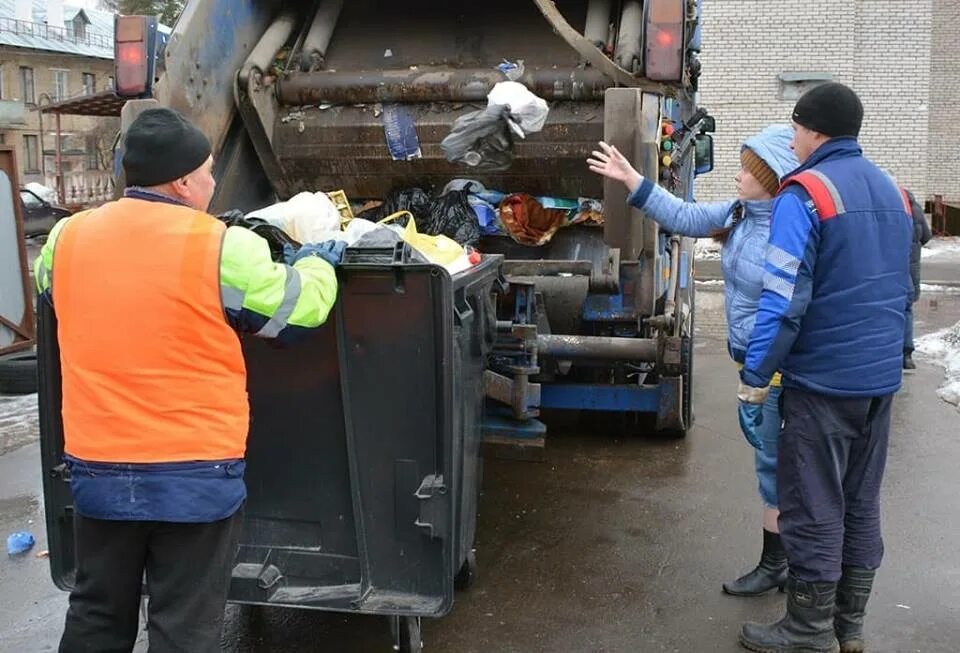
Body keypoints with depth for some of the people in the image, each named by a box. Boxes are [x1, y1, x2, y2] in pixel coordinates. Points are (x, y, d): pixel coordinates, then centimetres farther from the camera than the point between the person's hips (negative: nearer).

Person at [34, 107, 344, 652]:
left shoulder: (68, 237, 1)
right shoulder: (223, 247, -14)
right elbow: (300, 311, -4)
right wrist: (317, 263, 17)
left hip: (98, 469, 5)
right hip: (197, 474, -4)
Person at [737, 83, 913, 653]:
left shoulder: (804, 192, -14)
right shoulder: (892, 191, 11)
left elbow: (785, 297, -19)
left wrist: (756, 373, -11)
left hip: (822, 377, -7)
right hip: (882, 376, 8)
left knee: (814, 509, 3)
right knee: (861, 505, 15)